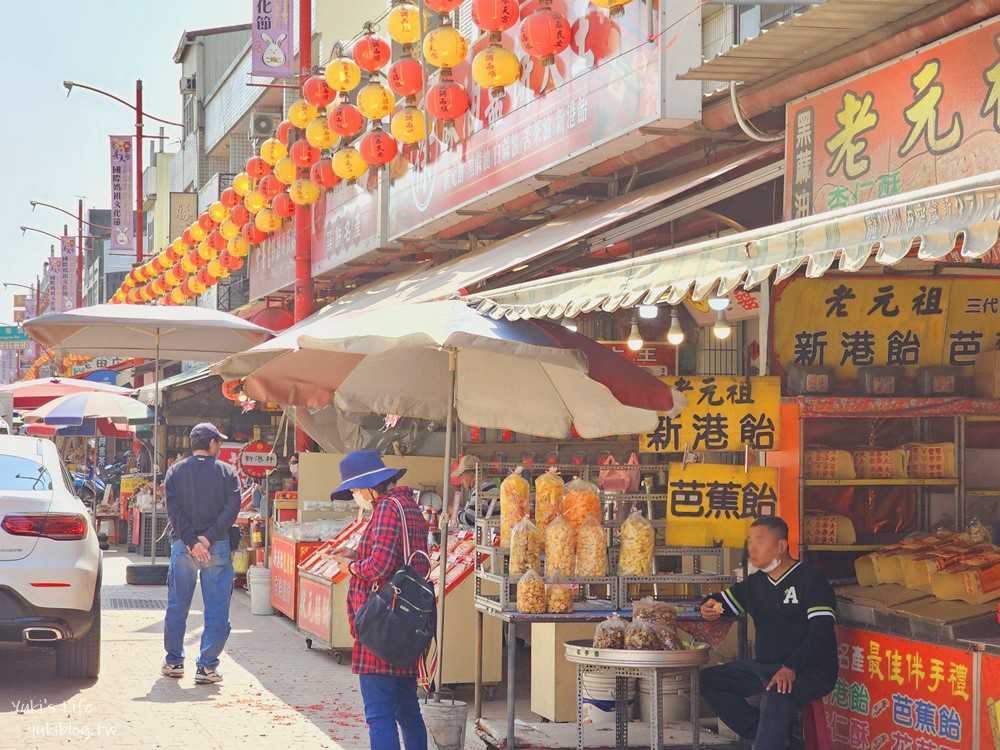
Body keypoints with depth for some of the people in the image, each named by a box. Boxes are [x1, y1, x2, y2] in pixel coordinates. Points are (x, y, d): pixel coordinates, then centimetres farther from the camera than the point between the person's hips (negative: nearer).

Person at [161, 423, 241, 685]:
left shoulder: (175, 471, 6)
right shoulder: (227, 472, 1)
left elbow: (173, 509, -4)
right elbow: (232, 508, -10)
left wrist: (191, 541, -9)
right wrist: (209, 538, -12)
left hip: (182, 545, 2)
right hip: (217, 548, -2)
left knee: (177, 607, 14)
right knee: (216, 609, 3)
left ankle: (174, 661, 21)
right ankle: (207, 666, -1)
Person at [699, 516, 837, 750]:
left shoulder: (811, 580, -9)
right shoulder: (755, 583, 14)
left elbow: (822, 632, -19)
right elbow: (723, 601, 26)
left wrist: (791, 669, -33)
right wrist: (710, 606, -2)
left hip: (809, 670, -8)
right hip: (764, 667, 9)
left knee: (776, 695, -38)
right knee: (707, 680, -1)